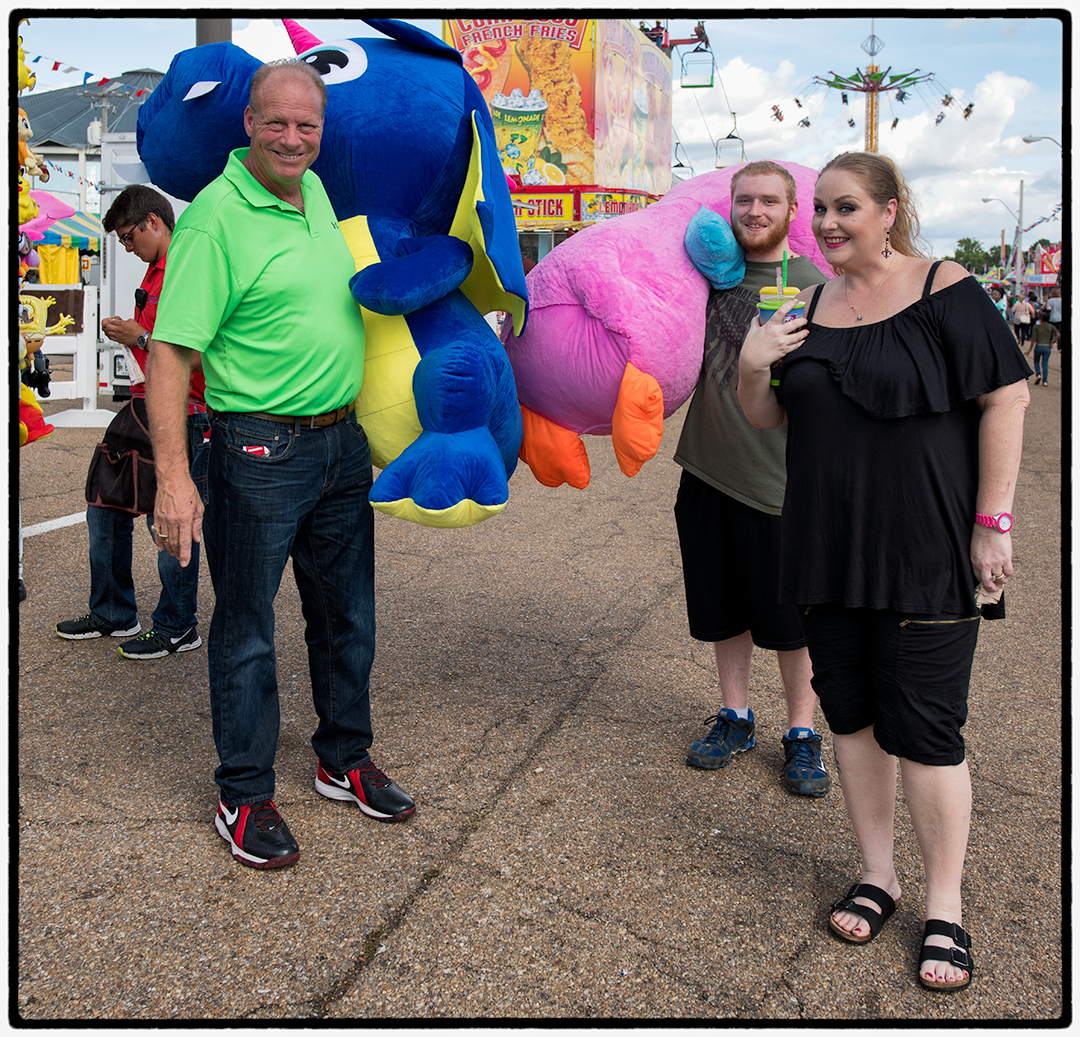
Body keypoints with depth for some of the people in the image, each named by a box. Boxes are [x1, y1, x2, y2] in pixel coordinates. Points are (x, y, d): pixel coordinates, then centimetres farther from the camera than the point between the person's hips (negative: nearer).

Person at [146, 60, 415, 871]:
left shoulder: (317, 192, 9)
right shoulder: (216, 216, -15)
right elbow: (169, 351, -19)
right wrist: (174, 475, -25)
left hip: (343, 444, 8)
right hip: (261, 452, -7)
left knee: (347, 615, 16)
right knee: (247, 629, 4)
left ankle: (345, 761, 34)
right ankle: (245, 797, 19)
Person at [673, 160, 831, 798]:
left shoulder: (812, 286, -7)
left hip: (779, 480, -5)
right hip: (708, 469, 5)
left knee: (790, 615, 5)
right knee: (724, 607, 15)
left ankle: (802, 733, 20)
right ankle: (735, 719, 30)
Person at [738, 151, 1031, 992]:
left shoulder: (944, 291, -7)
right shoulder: (810, 307, 10)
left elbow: (1007, 397, -9)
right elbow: (769, 417, 14)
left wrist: (993, 522, -13)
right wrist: (751, 367, -8)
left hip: (926, 554, -5)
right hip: (828, 551, 6)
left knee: (924, 728, -2)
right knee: (850, 709, 12)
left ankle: (946, 908, 14)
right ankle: (878, 874, 29)